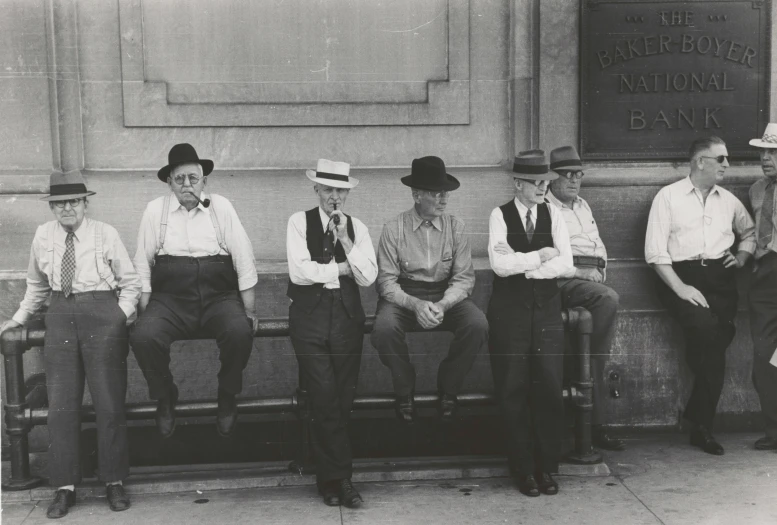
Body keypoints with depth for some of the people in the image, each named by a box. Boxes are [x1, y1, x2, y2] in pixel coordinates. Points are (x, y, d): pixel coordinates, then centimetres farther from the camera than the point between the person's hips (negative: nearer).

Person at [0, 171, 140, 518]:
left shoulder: (105, 234, -1)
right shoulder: (43, 236, 8)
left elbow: (130, 282, 5)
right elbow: (36, 285, 21)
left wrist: (123, 313, -7)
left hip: (102, 314, -3)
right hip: (61, 316, 3)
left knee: (109, 404, 0)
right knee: (61, 405, 2)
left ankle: (114, 483, 11)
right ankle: (65, 487, 11)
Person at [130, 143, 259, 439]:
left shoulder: (221, 207, 5)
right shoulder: (156, 210, 6)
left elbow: (244, 259, 4)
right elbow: (143, 263, 6)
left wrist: (249, 309, -1)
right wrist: (144, 311, -2)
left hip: (219, 297, 0)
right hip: (170, 298, 0)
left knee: (240, 333, -30)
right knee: (142, 337, -28)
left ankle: (227, 399, -3)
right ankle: (165, 398, 1)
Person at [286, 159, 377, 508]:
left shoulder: (357, 228, 12)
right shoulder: (300, 222, 4)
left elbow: (367, 277, 0)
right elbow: (299, 271, -9)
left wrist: (345, 240, -8)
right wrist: (341, 269, -2)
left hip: (347, 315, 2)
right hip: (310, 313, -2)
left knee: (342, 399, 0)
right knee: (325, 397, -10)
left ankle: (330, 479, 13)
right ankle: (340, 477, 3)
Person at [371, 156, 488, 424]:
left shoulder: (455, 226, 0)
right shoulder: (394, 228, -6)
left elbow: (464, 278, -4)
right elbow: (387, 281, -8)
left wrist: (442, 305, -22)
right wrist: (415, 304, -26)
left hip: (446, 295, 2)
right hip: (403, 296, -2)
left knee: (478, 324, -27)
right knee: (384, 329, -33)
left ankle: (448, 389, -2)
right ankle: (405, 391, -4)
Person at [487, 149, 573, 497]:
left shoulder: (552, 214, 7)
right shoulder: (500, 215, -1)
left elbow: (565, 263, -5)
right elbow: (500, 265, -14)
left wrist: (521, 265, -12)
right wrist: (541, 255, -9)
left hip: (546, 307, 2)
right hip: (509, 308, -2)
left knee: (549, 388, 0)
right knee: (513, 390, 1)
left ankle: (547, 467, 13)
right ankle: (523, 469, 12)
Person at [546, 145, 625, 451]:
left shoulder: (583, 207, 29)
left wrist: (600, 271, 15)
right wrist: (579, 272, -12)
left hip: (592, 279, 7)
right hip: (563, 281, -7)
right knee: (609, 299, -32)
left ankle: (595, 424, -10)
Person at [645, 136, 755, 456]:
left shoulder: (728, 200, 18)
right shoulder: (668, 196, 3)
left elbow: (750, 231, 35)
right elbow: (655, 251, -5)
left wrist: (743, 256, 14)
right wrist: (679, 287, -14)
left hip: (720, 277, 4)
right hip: (681, 275, -4)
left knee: (716, 339, -16)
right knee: (706, 328, -28)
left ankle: (701, 424, -4)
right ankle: (701, 420, -13)